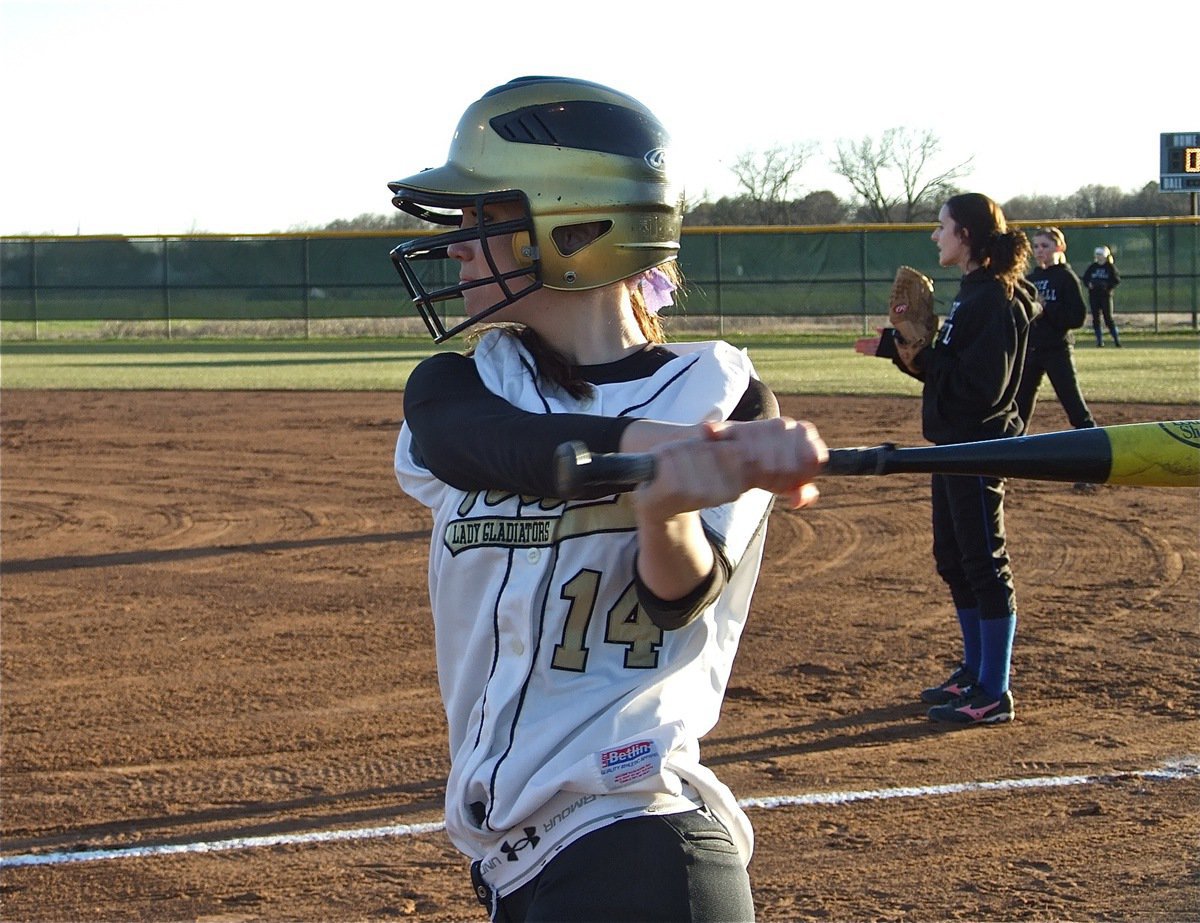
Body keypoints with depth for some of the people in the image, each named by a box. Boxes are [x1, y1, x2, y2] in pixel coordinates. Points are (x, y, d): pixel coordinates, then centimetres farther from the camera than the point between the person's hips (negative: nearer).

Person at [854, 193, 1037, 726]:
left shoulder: (996, 298, -17)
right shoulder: (972, 293, 14)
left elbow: (980, 387, -24)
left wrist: (914, 350, -19)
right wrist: (896, 348, 5)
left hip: (979, 446, -11)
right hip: (953, 443, 11)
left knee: (984, 563, -5)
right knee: (953, 561, 18)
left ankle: (993, 694, 1)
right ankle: (974, 673, 30)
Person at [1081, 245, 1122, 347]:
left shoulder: (1110, 267, -1)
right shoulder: (1092, 267, 9)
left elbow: (1117, 280, -5)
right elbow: (1085, 278, 13)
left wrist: (1107, 286, -19)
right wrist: (1089, 284, -8)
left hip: (1106, 295, -4)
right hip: (1093, 295, 4)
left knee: (1108, 318, -6)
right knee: (1096, 318, 3)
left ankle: (1117, 340, 0)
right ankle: (1099, 340, 11)